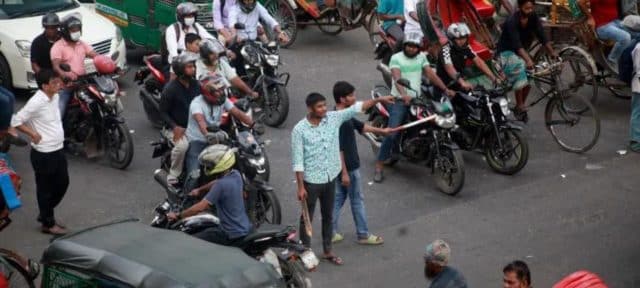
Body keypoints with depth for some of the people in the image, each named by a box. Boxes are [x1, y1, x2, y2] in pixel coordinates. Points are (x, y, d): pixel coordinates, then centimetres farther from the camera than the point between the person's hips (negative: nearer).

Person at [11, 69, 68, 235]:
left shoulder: (55, 97, 4)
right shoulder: (36, 102, -22)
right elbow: (16, 121, -20)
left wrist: (57, 135, 11)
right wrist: (34, 135, -17)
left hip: (58, 150, 8)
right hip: (44, 154, -8)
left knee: (62, 184, 18)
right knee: (45, 189, 7)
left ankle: (45, 214, 35)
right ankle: (48, 224, 21)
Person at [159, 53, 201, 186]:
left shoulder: (196, 85, 6)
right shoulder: (170, 88, -10)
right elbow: (163, 112, -7)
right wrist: (174, 127, -23)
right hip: (176, 128, -5)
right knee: (182, 145, -36)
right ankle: (172, 178, -17)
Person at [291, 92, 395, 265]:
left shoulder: (333, 118, -5)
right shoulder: (299, 130, -17)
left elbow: (356, 108, -3)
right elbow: (298, 161, -15)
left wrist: (379, 100, -11)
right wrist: (300, 187, -16)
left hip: (330, 177, 5)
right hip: (311, 180, -5)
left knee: (328, 216, 18)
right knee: (307, 218, 9)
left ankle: (327, 251, 33)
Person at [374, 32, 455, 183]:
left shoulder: (421, 57, 12)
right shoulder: (396, 58, -6)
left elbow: (431, 74, 9)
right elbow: (397, 78, -21)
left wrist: (445, 89, -2)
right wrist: (404, 94, -39)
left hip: (417, 99, 5)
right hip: (400, 100, -5)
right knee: (392, 134, -16)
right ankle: (379, 167, -9)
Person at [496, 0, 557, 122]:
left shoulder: (534, 18, -11)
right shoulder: (512, 21, -28)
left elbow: (542, 37, -16)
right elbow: (517, 45, -38)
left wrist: (552, 53, -31)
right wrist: (528, 60, -51)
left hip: (521, 51, 6)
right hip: (507, 51, -6)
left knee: (528, 80, -11)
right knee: (519, 67, -32)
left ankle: (520, 107, 12)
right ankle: (520, 106, -22)